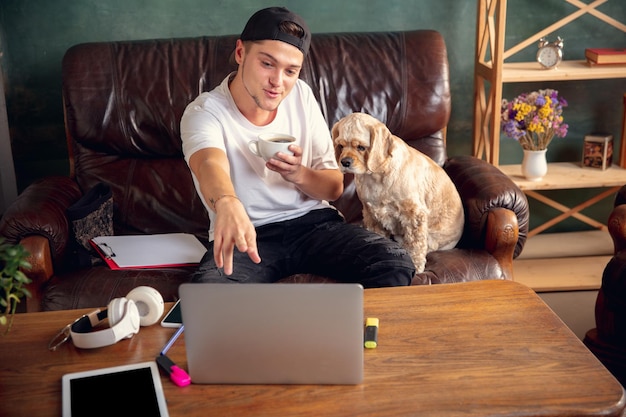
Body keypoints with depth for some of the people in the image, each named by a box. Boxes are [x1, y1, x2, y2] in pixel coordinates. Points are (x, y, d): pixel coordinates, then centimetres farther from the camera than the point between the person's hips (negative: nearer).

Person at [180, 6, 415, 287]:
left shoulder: (301, 95, 2)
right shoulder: (204, 113, -12)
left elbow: (334, 188, 5)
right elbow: (210, 165, -37)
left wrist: (299, 175, -19)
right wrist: (227, 204, -62)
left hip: (312, 222, 3)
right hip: (249, 235, -3)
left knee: (395, 264, -23)